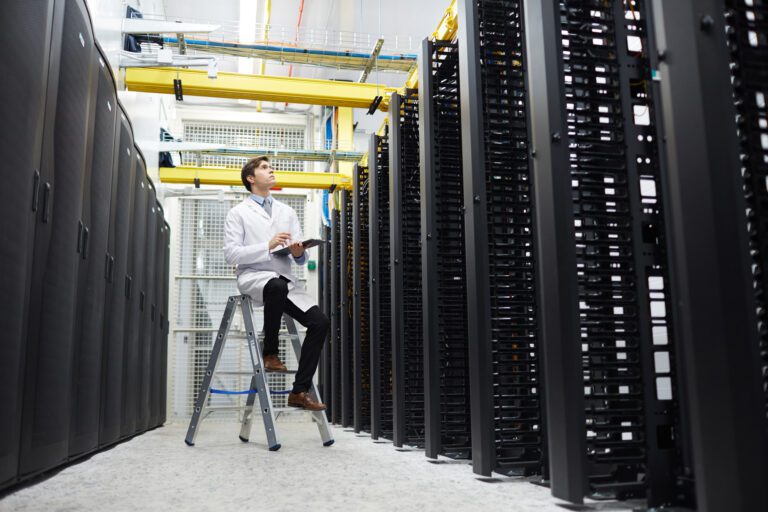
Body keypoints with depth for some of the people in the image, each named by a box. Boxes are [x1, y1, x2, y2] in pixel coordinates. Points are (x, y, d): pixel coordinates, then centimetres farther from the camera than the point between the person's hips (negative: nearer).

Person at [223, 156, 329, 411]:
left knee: (320, 321, -17)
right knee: (277, 285, -40)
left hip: (285, 279, 5)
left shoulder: (287, 212, 21)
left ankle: (300, 391, -9)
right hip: (253, 276, -5)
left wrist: (299, 252, -9)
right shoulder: (238, 213, 7)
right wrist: (268, 246, -16)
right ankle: (270, 353, -18)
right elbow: (232, 254, -6)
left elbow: (300, 258, 15)